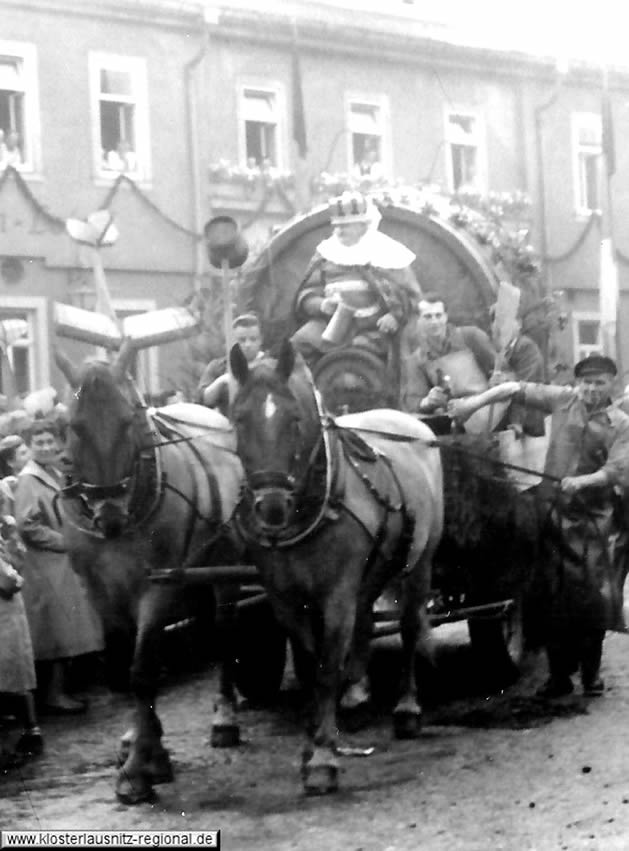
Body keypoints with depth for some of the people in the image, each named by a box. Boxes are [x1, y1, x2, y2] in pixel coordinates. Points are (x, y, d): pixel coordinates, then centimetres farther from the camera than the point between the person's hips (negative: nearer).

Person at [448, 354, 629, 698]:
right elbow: (515, 389, 6)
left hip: (595, 517, -2)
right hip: (554, 511, 2)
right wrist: (473, 402, -1)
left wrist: (581, 481, -25)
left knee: (592, 596, -4)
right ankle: (559, 675, 10)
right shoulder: (562, 400, 5)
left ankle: (591, 672, 11)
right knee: (553, 596, 2)